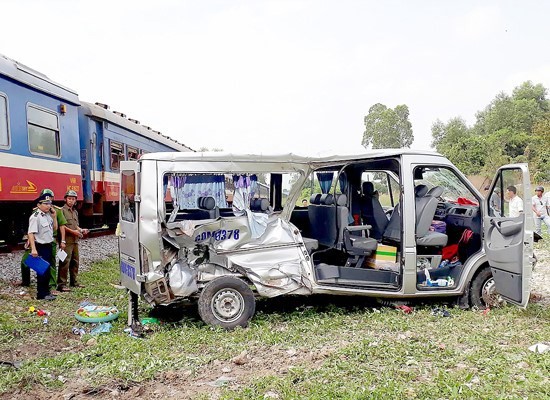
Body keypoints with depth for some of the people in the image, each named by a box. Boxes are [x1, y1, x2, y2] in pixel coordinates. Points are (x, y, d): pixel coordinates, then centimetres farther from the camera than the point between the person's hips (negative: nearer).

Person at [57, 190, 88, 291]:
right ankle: (61, 284, -9)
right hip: (66, 240, -8)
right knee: (65, 262, -10)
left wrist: (81, 230, 8)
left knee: (75, 261, 13)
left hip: (75, 240, 8)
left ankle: (74, 282, 23)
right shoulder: (62, 210, -6)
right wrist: (73, 231, -16)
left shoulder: (75, 212, 19)